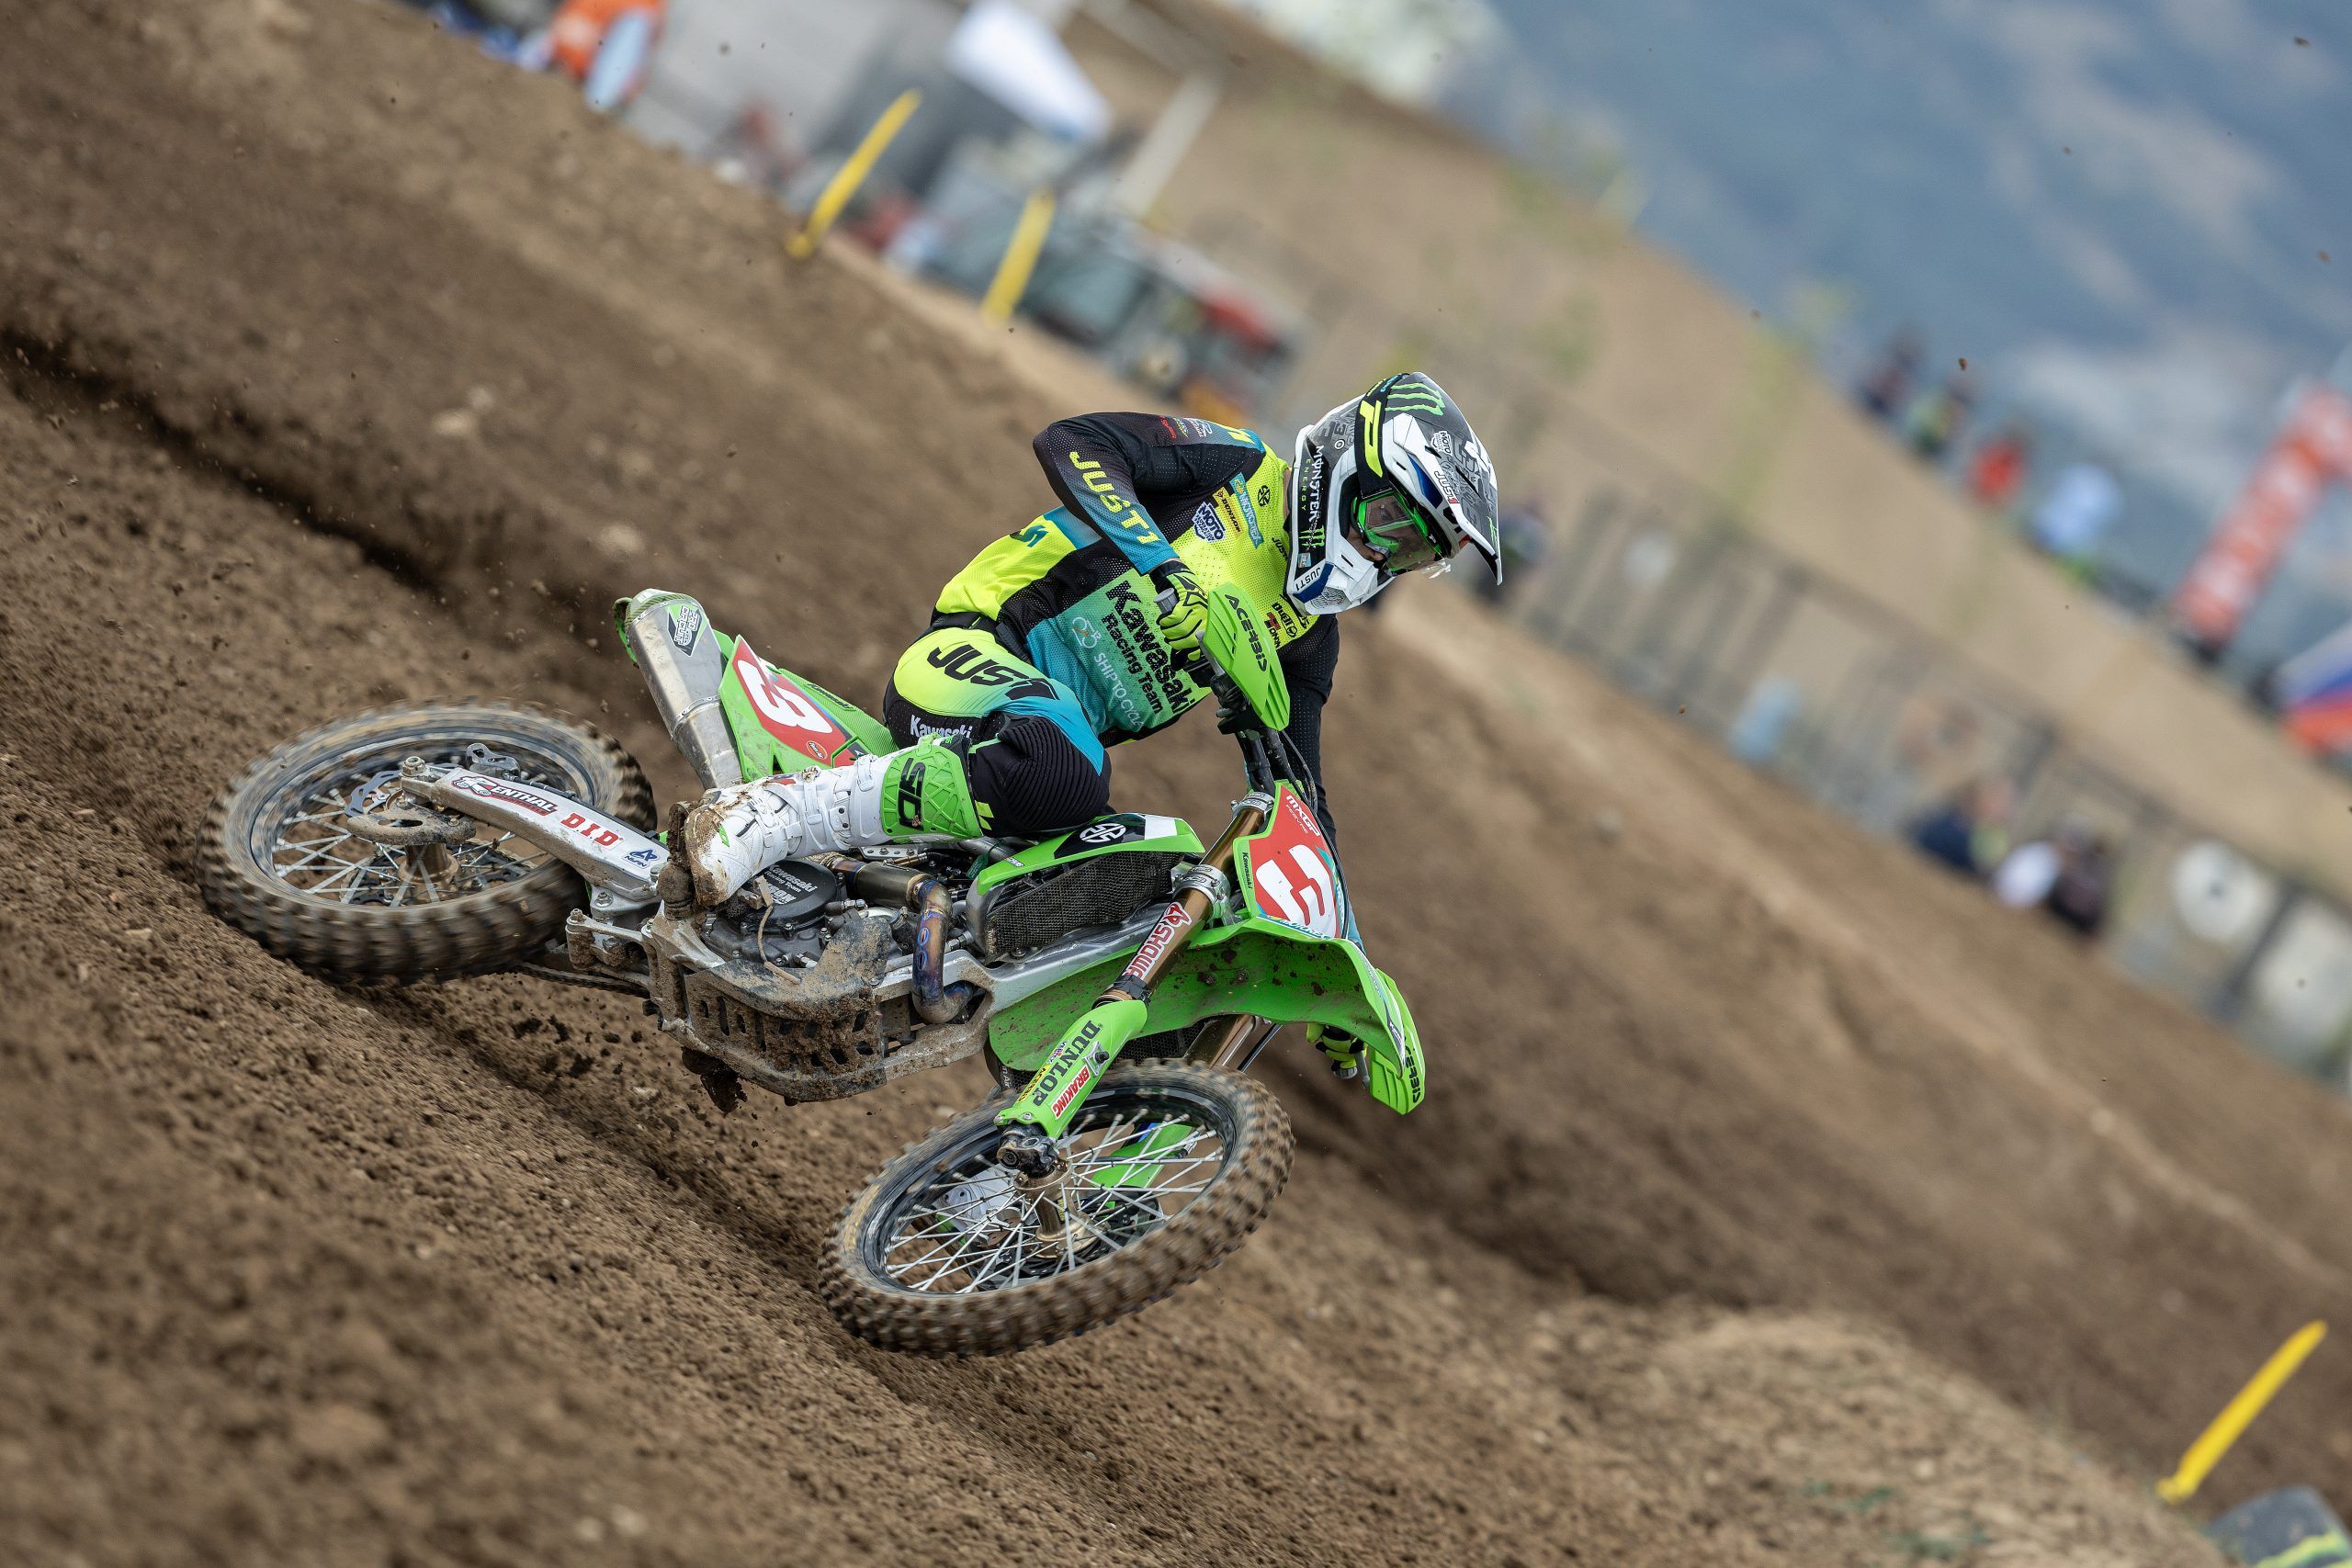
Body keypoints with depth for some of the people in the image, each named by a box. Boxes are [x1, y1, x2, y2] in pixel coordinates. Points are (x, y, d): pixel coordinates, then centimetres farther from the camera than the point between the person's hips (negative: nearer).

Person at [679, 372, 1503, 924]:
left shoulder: (1308, 639, 17)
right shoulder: (1240, 469, -1)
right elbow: (1072, 442, -16)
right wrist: (1162, 570, -28)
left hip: (1069, 731, 8)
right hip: (983, 649, -8)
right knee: (1056, 773, -41)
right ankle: (768, 813, -35)